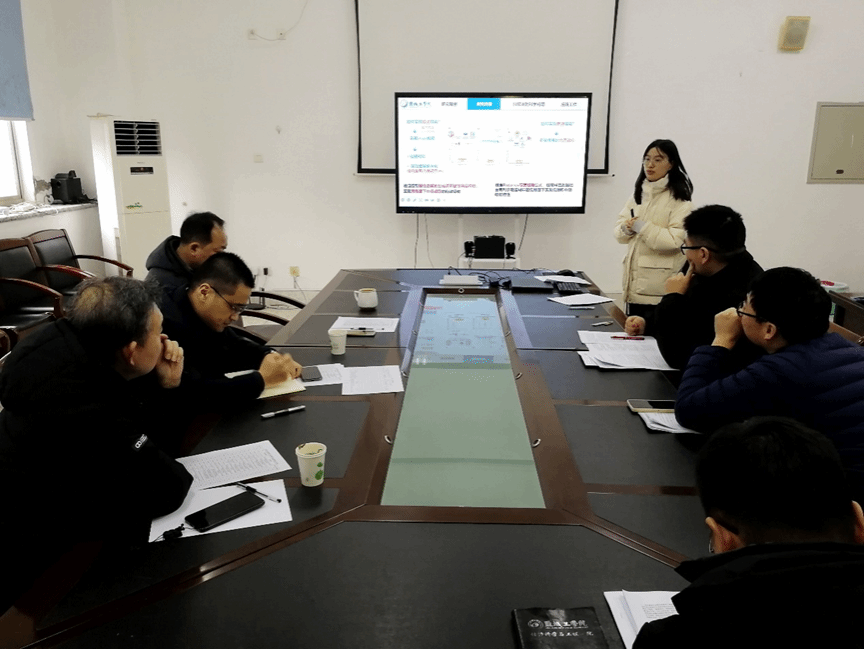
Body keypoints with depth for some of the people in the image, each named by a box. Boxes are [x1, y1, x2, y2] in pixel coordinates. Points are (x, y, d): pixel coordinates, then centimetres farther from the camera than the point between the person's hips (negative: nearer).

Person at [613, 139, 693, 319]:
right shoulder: (638, 193, 15)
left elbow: (675, 240, -19)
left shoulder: (679, 200, -7)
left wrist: (643, 227, -17)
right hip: (634, 279, 7)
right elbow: (618, 232, 12)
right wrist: (627, 229, -9)